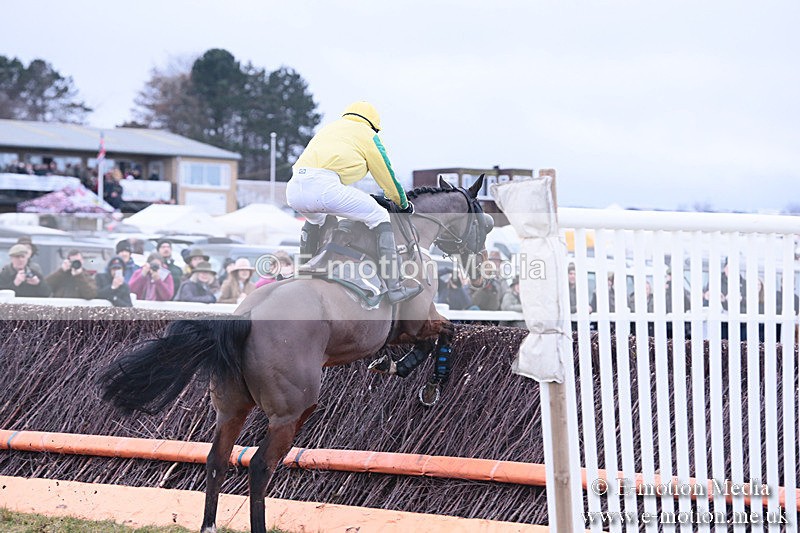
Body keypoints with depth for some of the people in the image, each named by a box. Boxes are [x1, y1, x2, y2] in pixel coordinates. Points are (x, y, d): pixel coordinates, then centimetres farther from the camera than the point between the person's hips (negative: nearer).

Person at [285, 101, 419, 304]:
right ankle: (395, 289, 0)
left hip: (294, 190, 7)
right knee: (380, 217, 9)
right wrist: (403, 203, 43)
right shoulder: (366, 134, 20)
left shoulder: (328, 129, 38)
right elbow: (387, 176, 25)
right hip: (324, 186, -6)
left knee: (314, 219, 41)